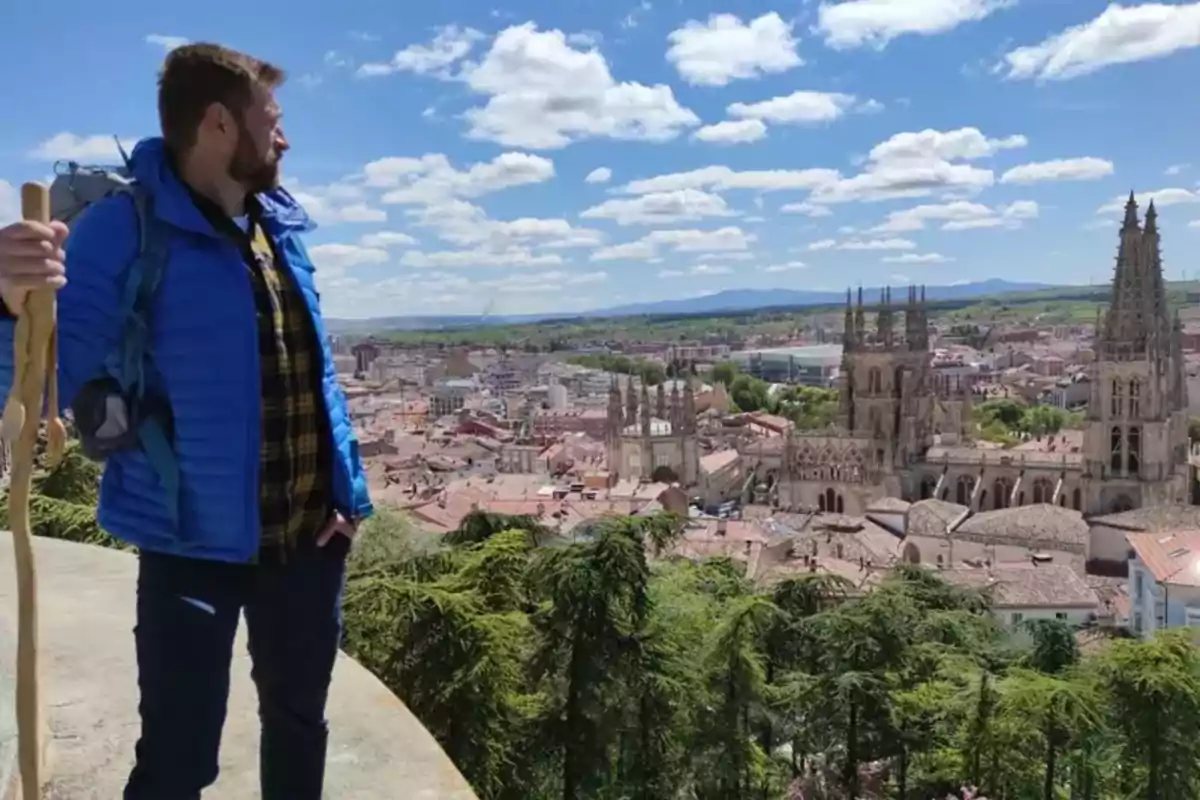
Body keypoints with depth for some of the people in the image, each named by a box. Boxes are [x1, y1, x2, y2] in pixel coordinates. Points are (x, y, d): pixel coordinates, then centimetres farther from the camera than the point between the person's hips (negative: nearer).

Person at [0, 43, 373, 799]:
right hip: (198, 542, -5)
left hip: (307, 535, 6)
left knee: (299, 718, 21)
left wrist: (349, 491, 7)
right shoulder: (127, 229, -13)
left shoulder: (282, 225, 5)